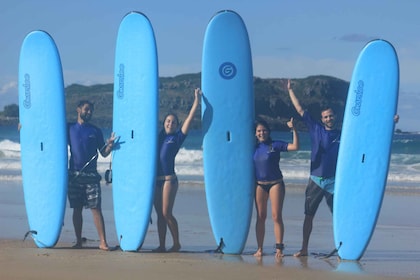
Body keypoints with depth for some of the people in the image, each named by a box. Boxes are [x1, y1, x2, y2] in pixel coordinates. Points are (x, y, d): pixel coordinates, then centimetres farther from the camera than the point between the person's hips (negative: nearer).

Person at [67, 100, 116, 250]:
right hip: (74, 174, 1)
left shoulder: (95, 131, 8)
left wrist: (110, 144, -13)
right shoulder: (69, 128, 8)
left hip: (91, 174, -1)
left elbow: (103, 153, 7)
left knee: (96, 208, -7)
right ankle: (78, 241, 13)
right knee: (77, 209, 5)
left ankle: (103, 241, -10)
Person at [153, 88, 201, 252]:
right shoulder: (159, 137, 14)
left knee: (167, 213, -8)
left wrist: (197, 100, -2)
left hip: (169, 180, -5)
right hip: (156, 180, 5)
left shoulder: (177, 138, 3)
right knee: (160, 214, 6)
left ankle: (176, 244, 4)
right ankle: (161, 246, 9)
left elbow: (189, 119, 0)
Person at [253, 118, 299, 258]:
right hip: (259, 185, 3)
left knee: (276, 216, -6)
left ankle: (279, 248, -3)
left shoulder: (276, 145, -1)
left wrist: (293, 130, -16)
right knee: (260, 217, 3)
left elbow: (295, 147, -10)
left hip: (275, 183, -3)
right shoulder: (254, 148, 8)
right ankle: (259, 248, 6)